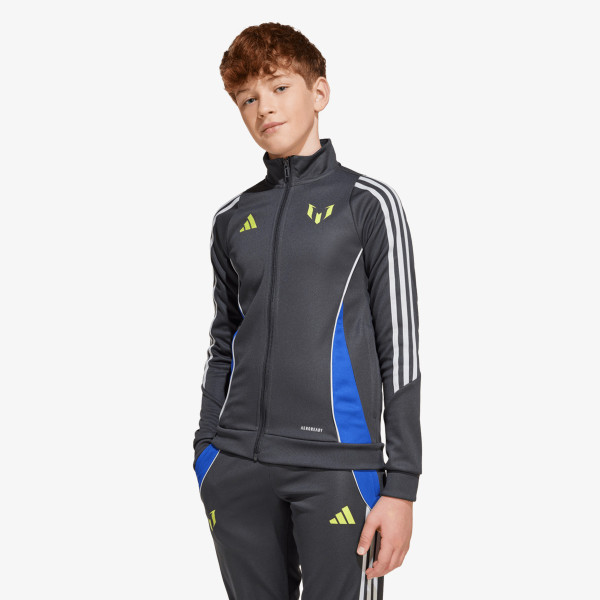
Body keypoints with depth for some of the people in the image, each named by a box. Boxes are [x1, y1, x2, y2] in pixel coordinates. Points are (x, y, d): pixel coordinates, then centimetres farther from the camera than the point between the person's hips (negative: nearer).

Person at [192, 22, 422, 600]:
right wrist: (205, 455, 12)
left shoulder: (367, 203, 1)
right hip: (237, 468, 4)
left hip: (337, 465, -4)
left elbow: (400, 352, -2)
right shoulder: (232, 218, 13)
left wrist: (402, 485, -7)